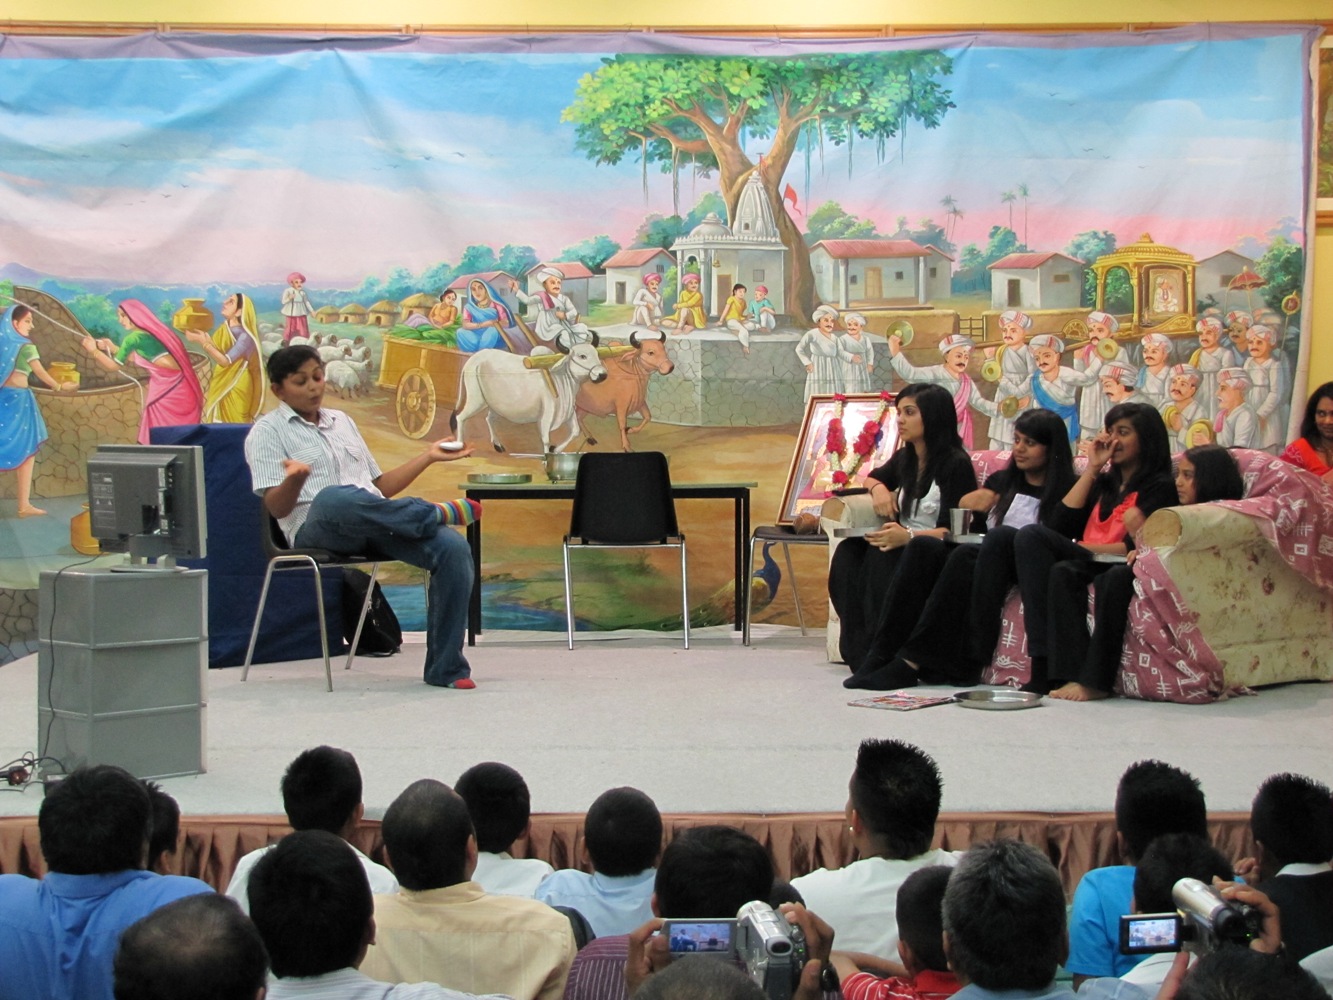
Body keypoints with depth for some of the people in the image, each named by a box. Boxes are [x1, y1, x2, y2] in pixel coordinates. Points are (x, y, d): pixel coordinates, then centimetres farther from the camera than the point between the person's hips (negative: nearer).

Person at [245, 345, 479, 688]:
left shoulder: (342, 421, 28)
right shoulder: (268, 431, 10)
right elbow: (277, 508, -3)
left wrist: (429, 457, 23)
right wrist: (295, 479, -25)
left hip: (378, 525, 5)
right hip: (317, 528, -5)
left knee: (453, 547, -23)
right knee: (337, 498, -43)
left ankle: (445, 668, -18)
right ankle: (435, 514, -20)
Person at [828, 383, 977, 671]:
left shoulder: (955, 464, -12)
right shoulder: (904, 458, 12)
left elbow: (952, 531, -18)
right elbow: (874, 477, 34)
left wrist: (908, 536, -36)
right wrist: (879, 488, 8)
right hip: (904, 547, 7)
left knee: (881, 558, -34)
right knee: (848, 553, -22)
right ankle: (858, 648, -27)